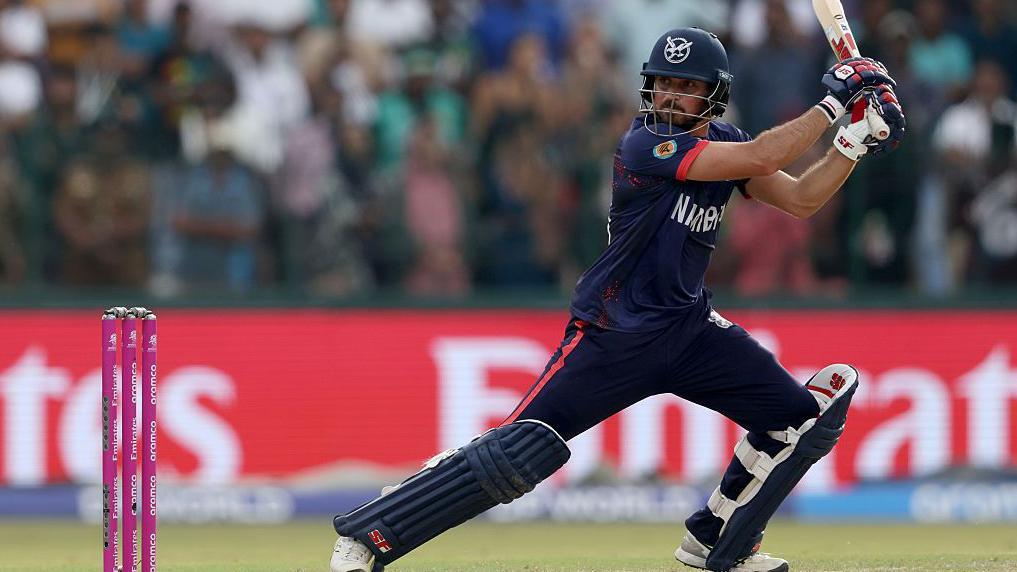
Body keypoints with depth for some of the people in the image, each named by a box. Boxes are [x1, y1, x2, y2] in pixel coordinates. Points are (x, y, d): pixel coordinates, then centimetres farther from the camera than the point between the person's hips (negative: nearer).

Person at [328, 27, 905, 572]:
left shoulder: (722, 141, 6)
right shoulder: (644, 145, -18)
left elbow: (801, 199, 7)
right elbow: (760, 159, -26)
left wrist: (856, 141, -4)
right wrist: (833, 104, -19)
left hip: (689, 329, 8)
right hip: (613, 338, -8)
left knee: (803, 417, 1)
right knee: (518, 453, -17)